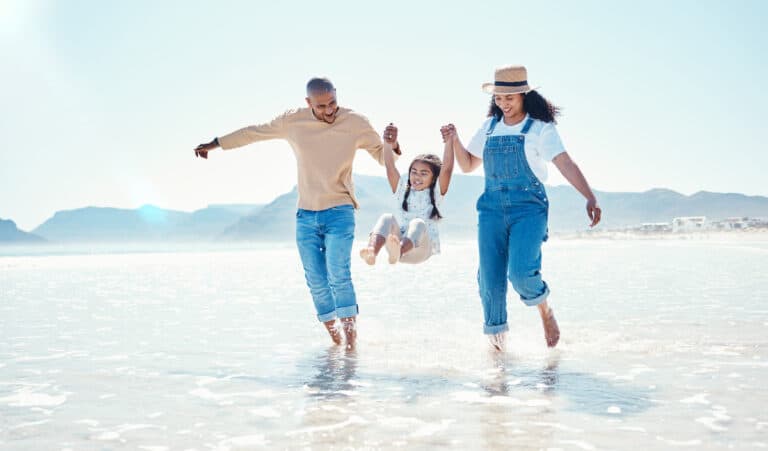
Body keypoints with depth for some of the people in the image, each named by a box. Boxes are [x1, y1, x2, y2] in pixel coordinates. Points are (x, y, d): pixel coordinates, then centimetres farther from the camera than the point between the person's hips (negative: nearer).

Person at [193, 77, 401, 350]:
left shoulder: (355, 124, -4)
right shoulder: (293, 121, 0)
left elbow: (383, 155, 4)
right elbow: (253, 133, 14)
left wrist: (392, 146, -20)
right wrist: (214, 144, 22)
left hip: (339, 213, -3)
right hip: (306, 216, 3)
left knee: (338, 274, -20)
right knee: (316, 282, 0)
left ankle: (351, 338, -18)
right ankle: (334, 338, 10)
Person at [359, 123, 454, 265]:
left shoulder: (436, 193, 11)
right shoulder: (402, 189, 16)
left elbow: (447, 168, -4)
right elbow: (390, 168, 1)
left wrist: (449, 141, -15)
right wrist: (388, 143, -15)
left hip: (421, 249, -2)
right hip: (397, 241, 2)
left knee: (418, 223, -32)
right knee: (387, 218, -25)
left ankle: (397, 252, -64)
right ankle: (371, 252, -54)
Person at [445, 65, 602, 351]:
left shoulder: (540, 128, -1)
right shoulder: (489, 127, 14)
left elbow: (565, 164, -11)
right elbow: (467, 166, 22)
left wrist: (590, 197, -24)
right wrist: (455, 141, 3)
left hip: (529, 208, -4)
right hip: (491, 209, 4)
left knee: (521, 271, -20)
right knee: (490, 278, -3)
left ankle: (545, 311, 11)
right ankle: (496, 338, 14)